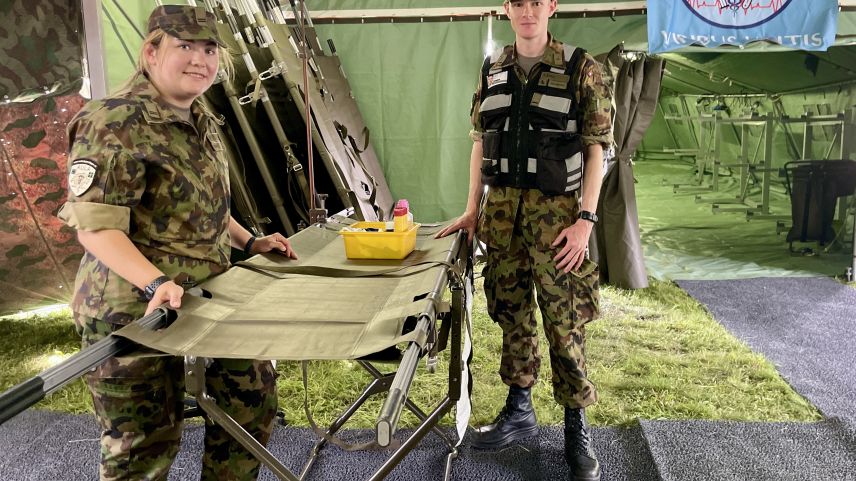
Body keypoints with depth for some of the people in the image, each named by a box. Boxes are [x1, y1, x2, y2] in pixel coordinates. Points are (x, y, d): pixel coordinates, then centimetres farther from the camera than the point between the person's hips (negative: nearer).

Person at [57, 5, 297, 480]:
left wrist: (250, 241, 13)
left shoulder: (200, 120, 12)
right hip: (135, 308, -8)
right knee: (144, 442, 5)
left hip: (210, 293, 9)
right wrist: (155, 284, -33)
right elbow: (96, 227, -22)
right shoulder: (114, 123, -17)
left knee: (253, 391, 15)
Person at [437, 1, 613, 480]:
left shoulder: (581, 68, -3)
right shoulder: (492, 70, 10)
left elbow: (597, 147, -5)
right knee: (511, 310, 12)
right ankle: (519, 409, 28)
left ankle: (577, 426, 15)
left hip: (555, 209, -4)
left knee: (565, 319, 0)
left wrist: (586, 219, -13)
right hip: (501, 208, 4)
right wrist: (473, 208, 11)